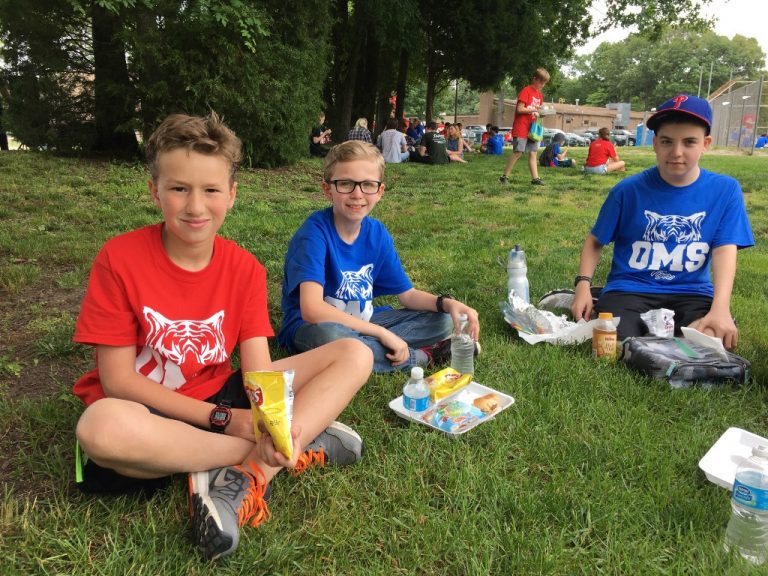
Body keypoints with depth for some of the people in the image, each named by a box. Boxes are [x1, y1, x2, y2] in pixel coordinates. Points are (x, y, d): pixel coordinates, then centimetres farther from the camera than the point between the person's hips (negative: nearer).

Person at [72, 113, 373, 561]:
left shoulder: (246, 268, -5)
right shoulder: (119, 258, -15)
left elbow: (258, 371, -10)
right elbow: (117, 379, -15)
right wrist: (223, 419, -21)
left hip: (222, 396, 3)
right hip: (147, 413, -2)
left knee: (355, 355, -10)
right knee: (101, 427, -41)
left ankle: (249, 474, -26)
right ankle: (303, 444, -23)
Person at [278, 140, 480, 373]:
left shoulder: (378, 233, -3)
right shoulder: (315, 232, -22)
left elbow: (407, 294, 5)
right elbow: (312, 310, -33)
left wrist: (447, 303, -16)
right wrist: (382, 333, -28)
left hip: (361, 323, 6)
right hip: (309, 327, -6)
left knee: (443, 321, 0)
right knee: (328, 336, -41)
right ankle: (419, 357, -16)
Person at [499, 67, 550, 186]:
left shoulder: (539, 95, 16)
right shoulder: (526, 91, -9)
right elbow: (519, 109, -16)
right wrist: (535, 109, -18)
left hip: (532, 129, 8)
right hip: (521, 128, -8)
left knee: (533, 153, 4)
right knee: (518, 152, -9)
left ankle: (535, 178, 3)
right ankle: (504, 176, -1)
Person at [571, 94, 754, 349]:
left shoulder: (725, 190, -1)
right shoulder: (629, 190, -4)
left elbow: (724, 250, -8)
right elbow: (595, 241, 5)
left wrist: (720, 308, -24)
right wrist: (583, 285, -11)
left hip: (691, 292, 2)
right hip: (630, 288, -1)